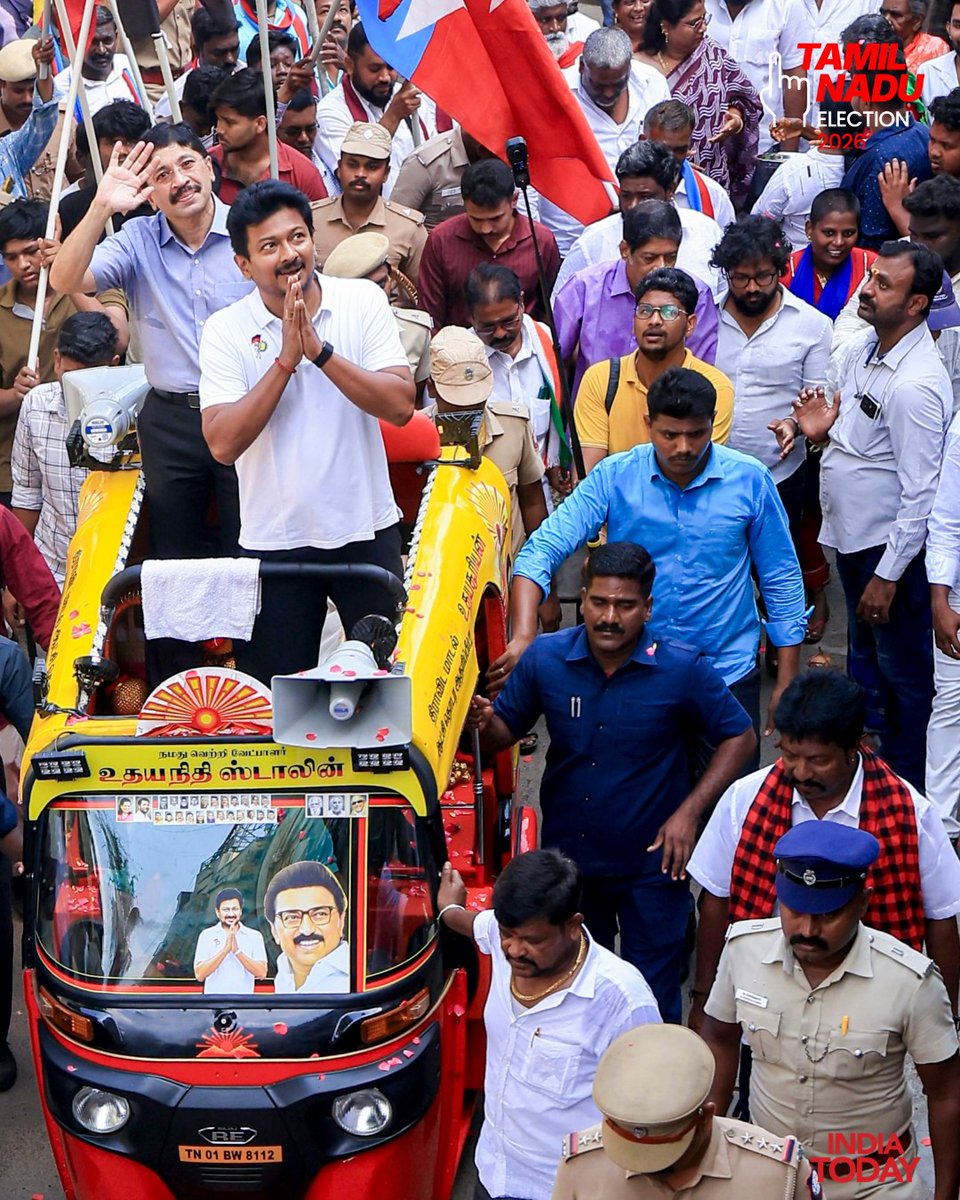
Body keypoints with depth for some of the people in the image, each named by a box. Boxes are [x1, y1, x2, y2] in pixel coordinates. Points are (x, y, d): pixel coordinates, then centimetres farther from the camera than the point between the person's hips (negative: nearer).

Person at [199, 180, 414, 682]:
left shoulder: (363, 301, -3)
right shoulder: (225, 330, -5)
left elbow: (400, 406, -13)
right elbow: (222, 444, -16)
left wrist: (320, 350, -21)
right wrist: (286, 359, -20)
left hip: (366, 529, 1)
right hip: (275, 540, 0)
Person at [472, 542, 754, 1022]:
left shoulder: (682, 669, -14)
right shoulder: (545, 658, -8)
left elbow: (739, 738, -4)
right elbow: (507, 730, 2)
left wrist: (689, 811, -13)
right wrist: (486, 723, -22)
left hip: (650, 863, -3)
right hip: (567, 857, 3)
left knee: (651, 1001, 7)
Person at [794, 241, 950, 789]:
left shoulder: (916, 385, -27)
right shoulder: (859, 348, 0)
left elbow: (921, 492, -25)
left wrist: (888, 575, -22)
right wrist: (822, 429, -6)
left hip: (892, 546, -9)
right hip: (851, 535, 9)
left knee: (902, 668, 7)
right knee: (864, 656, 24)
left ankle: (906, 787, 23)